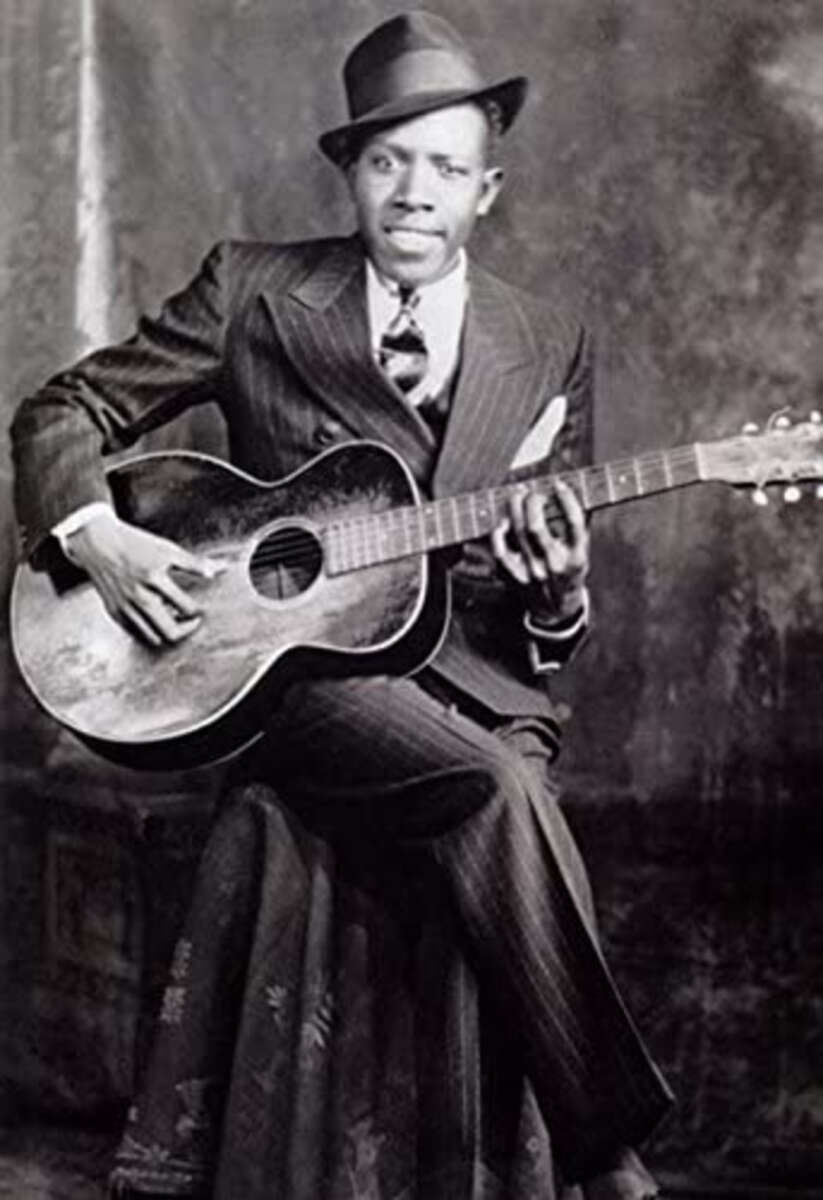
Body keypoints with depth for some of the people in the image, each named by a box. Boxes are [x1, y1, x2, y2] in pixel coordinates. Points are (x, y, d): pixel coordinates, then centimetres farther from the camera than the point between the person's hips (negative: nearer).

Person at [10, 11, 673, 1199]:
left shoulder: (550, 347, 10)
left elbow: (548, 641, 14)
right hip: (285, 664, -3)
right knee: (499, 785, -30)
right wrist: (97, 537, -11)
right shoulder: (253, 290, 4)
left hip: (470, 673, 3)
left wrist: (557, 593, -11)